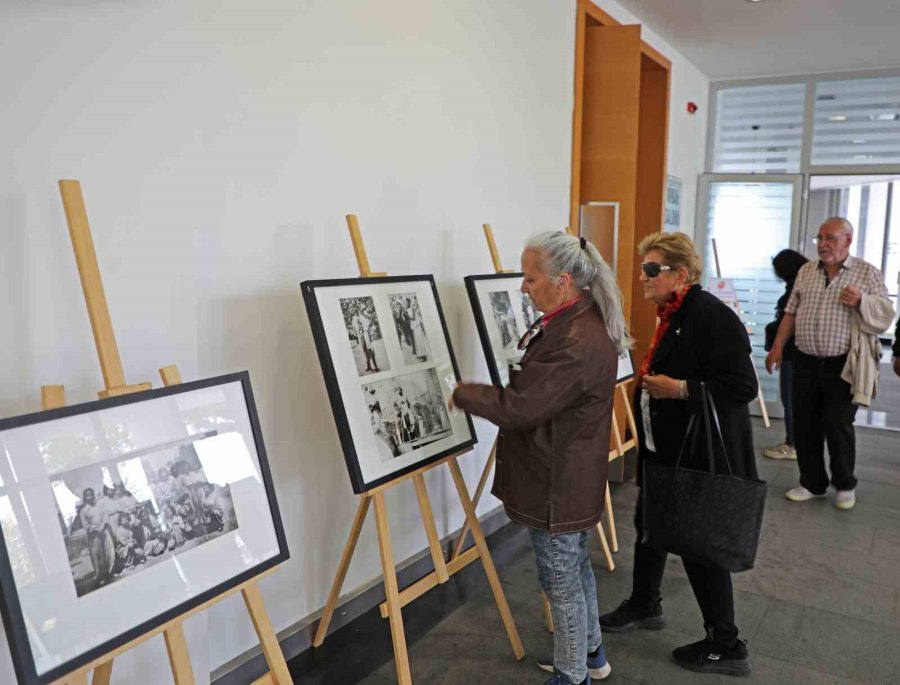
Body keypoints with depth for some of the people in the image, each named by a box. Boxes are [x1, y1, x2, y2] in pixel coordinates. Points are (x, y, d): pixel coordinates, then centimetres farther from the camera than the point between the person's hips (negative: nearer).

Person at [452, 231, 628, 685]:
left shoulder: (575, 342, -30)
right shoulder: (582, 321, 4)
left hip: (556, 484, -10)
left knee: (561, 581, 8)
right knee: (575, 567, 25)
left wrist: (462, 393, -13)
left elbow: (517, 407, -28)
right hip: (570, 476, 10)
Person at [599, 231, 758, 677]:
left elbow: (742, 386, -27)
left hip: (701, 457, -10)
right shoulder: (672, 315, 7)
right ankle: (644, 606, 44)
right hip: (664, 451, 10)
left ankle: (726, 648, 23)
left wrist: (679, 389, -27)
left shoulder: (711, 316, -22)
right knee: (649, 523, 21)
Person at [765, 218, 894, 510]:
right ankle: (812, 483, 21)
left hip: (842, 366, -4)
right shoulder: (805, 271, 10)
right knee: (804, 426, 7)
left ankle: (845, 486, 21)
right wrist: (777, 348, 8)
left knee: (838, 427, 2)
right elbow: (791, 313, 13)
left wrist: (861, 301, -23)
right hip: (805, 363, 4)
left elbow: (886, 315, -5)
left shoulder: (867, 273, -2)